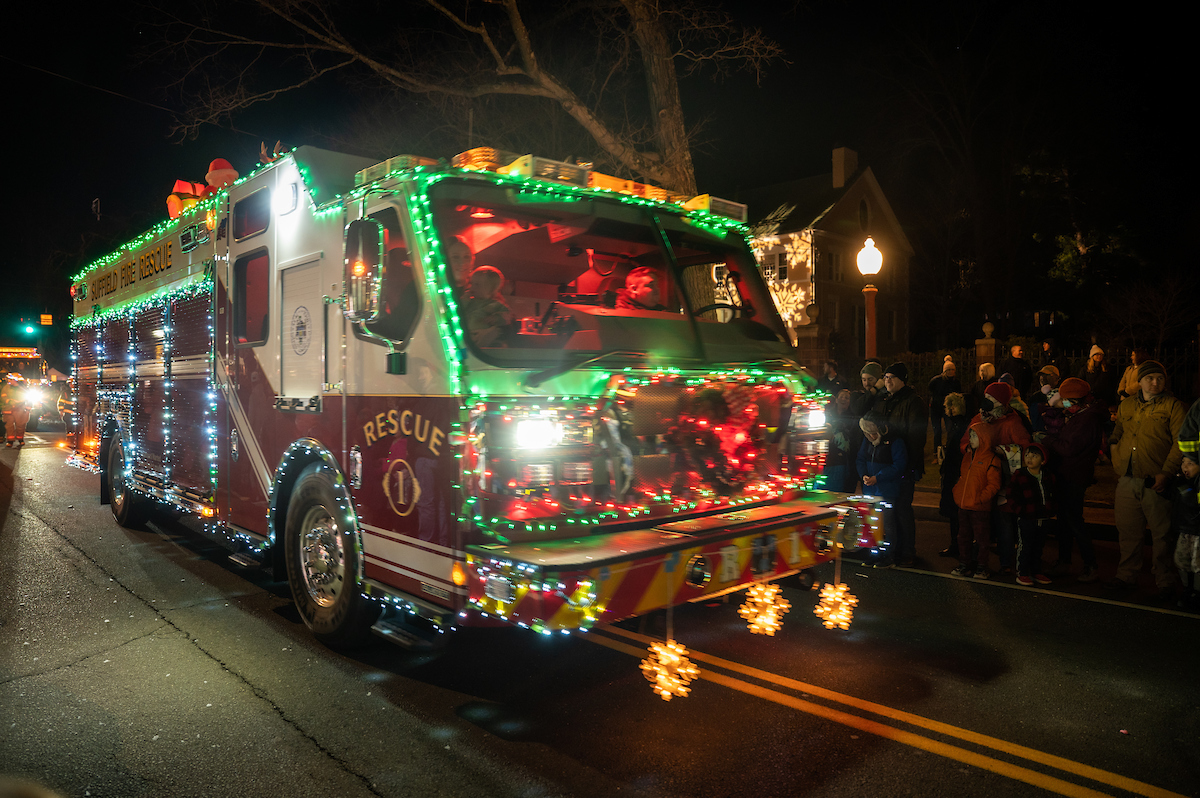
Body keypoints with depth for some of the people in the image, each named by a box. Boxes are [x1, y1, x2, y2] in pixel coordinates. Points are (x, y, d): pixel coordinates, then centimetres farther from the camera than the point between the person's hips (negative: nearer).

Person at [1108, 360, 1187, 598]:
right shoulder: (1126, 406, 13)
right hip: (1127, 481, 5)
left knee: (1161, 534, 1)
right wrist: (1118, 468, 11)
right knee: (1127, 531, 11)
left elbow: (1181, 443, -7)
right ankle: (1126, 575, 23)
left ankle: (1165, 581, 13)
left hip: (1156, 481, -4)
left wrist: (1166, 473, -14)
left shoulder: (1173, 406, -1)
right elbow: (1116, 438, 22)